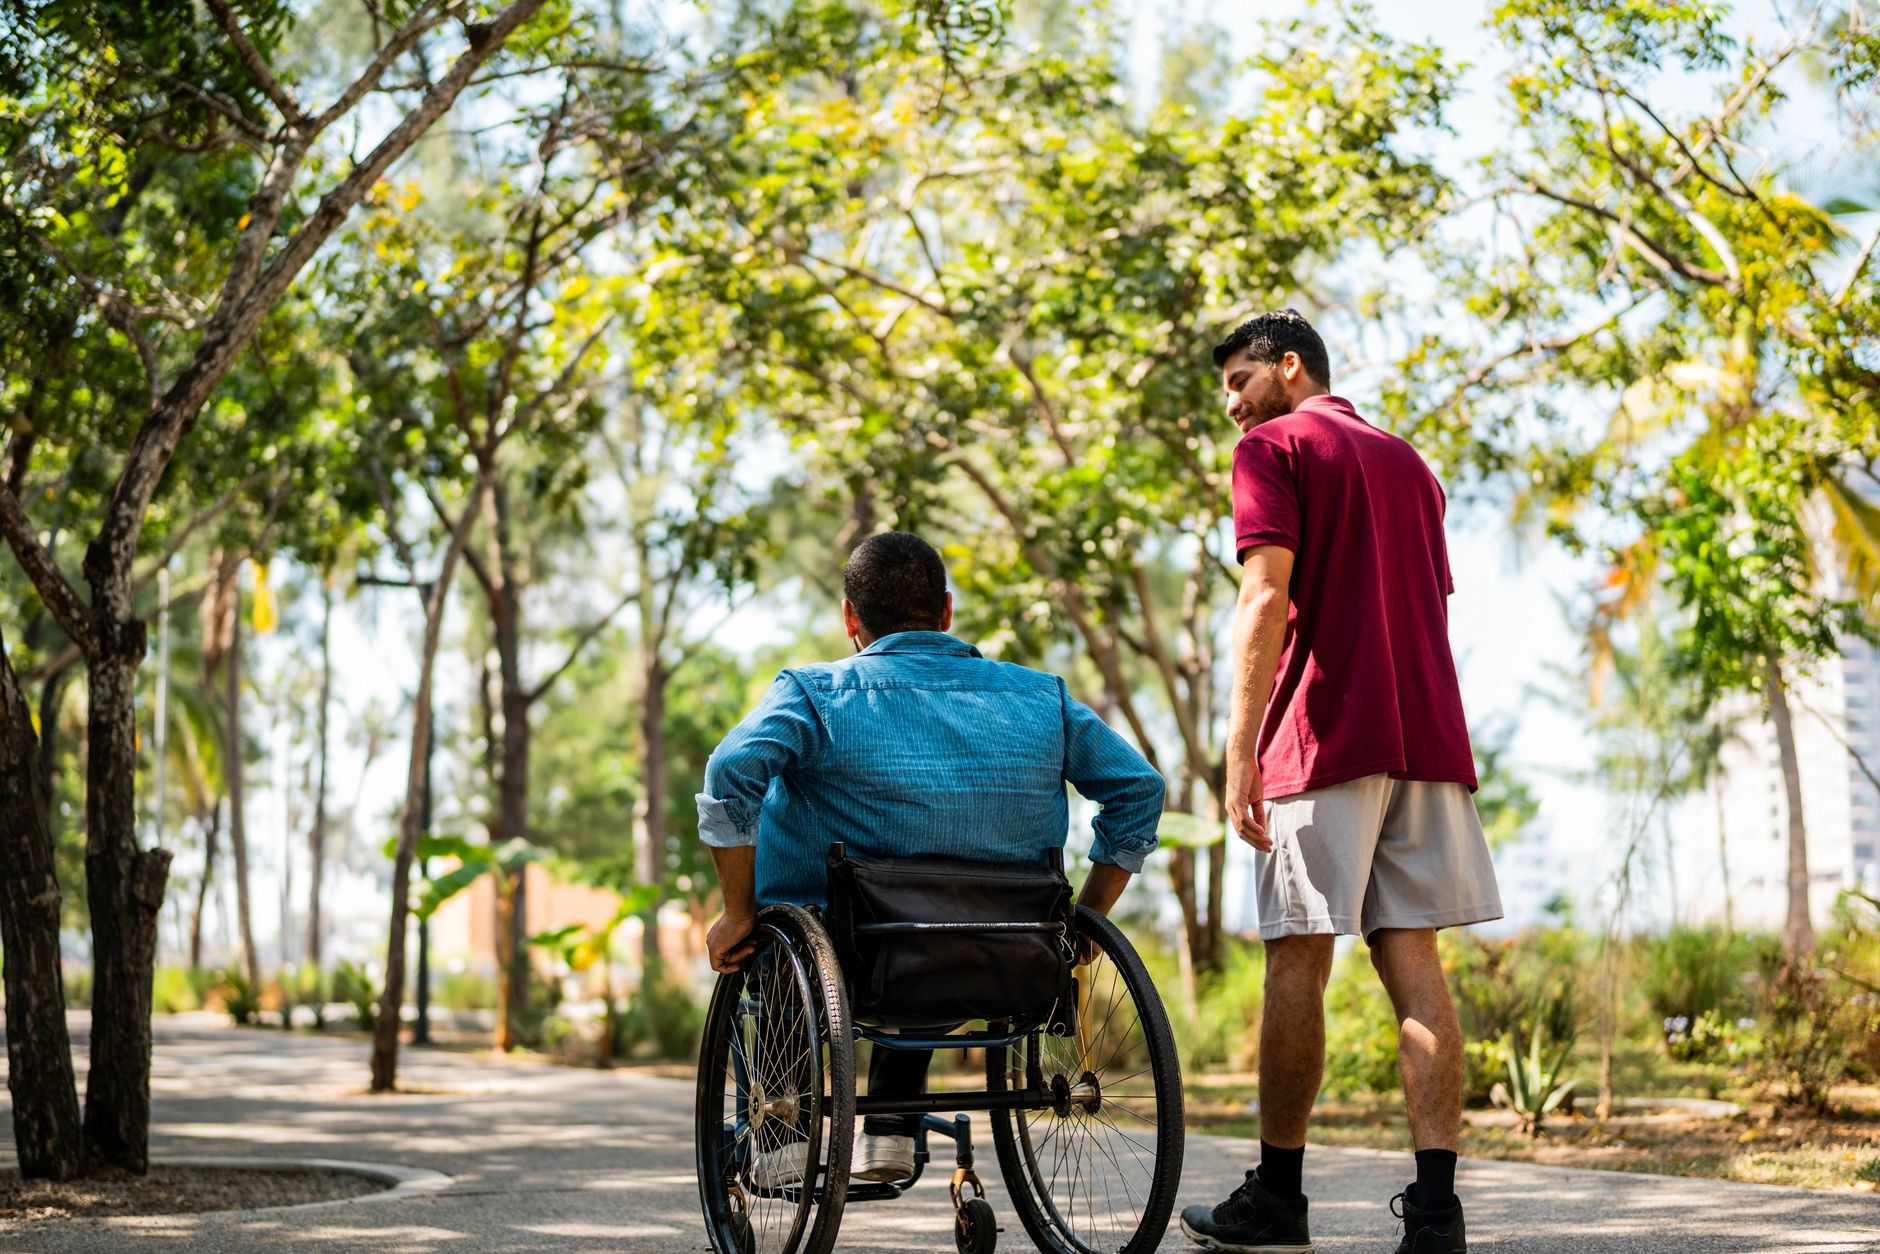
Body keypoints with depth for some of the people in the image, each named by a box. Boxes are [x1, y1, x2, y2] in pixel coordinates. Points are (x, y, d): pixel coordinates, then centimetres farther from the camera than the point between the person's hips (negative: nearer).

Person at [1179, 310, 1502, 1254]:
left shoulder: (1274, 448, 1)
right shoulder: (1407, 463, 23)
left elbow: (1267, 598, -12)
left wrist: (1239, 752, -15)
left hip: (1323, 741, -6)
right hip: (1426, 740, 6)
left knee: (1298, 964, 0)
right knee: (1415, 968, 1)